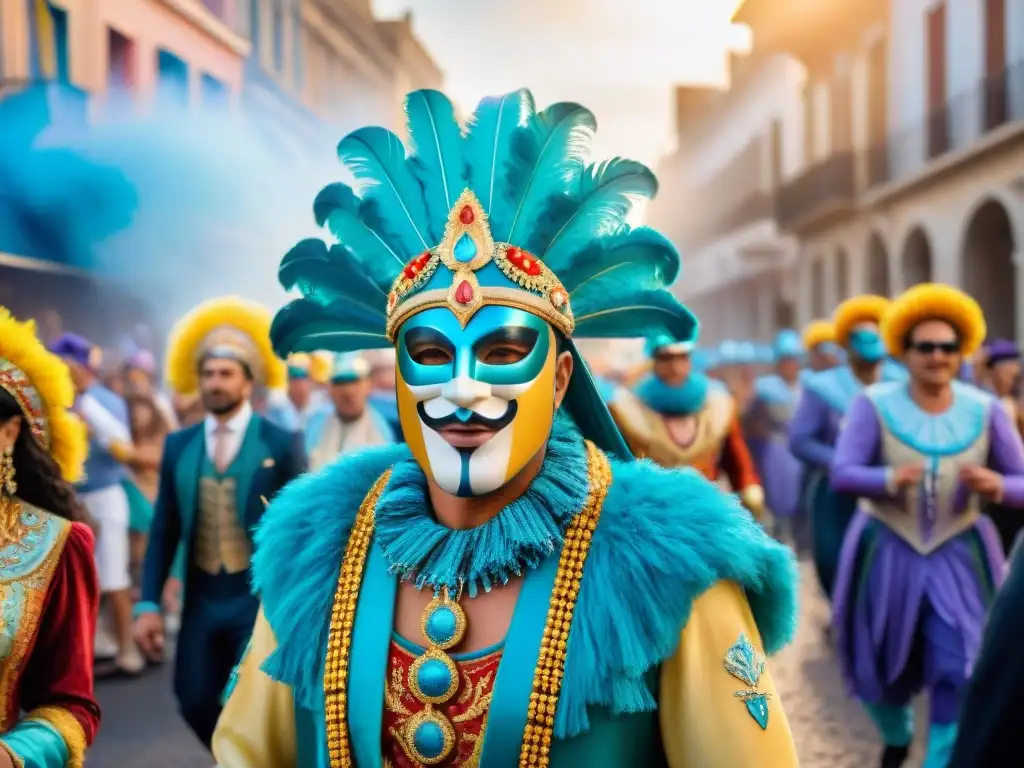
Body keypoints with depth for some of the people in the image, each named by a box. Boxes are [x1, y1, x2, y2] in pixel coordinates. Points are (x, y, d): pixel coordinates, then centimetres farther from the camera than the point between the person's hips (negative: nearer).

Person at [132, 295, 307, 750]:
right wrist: (149, 603, -1)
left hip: (261, 597, -4)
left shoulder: (281, 443, -6)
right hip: (200, 600, 4)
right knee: (195, 702, 10)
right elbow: (164, 530, 6)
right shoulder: (178, 445, 4)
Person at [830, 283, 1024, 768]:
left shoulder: (985, 410, -3)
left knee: (957, 672, -8)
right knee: (882, 664, 15)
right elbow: (841, 474, -17)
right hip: (888, 553, 0)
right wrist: (889, 479, -37)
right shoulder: (874, 404, -9)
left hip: (958, 556, 1)